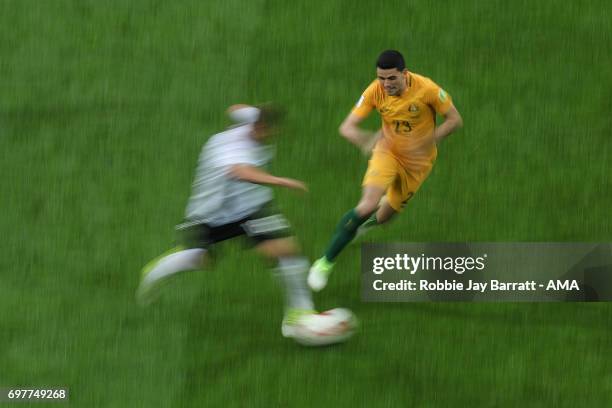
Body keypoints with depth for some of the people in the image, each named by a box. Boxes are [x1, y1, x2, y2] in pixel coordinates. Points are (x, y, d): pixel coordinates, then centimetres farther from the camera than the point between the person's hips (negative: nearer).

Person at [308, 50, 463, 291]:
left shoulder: (426, 89, -26)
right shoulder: (375, 91, -20)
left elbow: (455, 120, -15)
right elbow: (347, 127, -20)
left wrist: (428, 141, -27)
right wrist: (366, 140, -42)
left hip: (418, 161, 0)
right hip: (387, 152, 0)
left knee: (384, 216, 8)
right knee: (368, 205, -23)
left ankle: (368, 221, 51)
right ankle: (326, 262, -11)